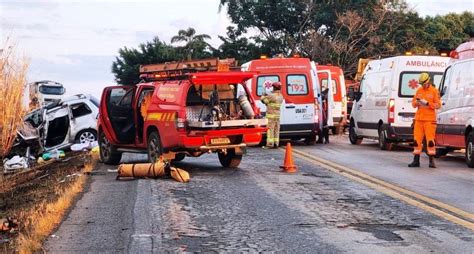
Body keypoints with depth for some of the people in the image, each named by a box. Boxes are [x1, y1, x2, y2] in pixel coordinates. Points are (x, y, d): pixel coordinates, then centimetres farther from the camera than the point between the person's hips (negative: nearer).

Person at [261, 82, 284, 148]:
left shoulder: (271, 96, -17)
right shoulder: (281, 96, 8)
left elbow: (264, 100, -7)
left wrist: (263, 96, 12)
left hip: (271, 116, -7)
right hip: (277, 116, 7)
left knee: (270, 130, -4)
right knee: (276, 130, 11)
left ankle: (270, 144, -6)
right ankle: (276, 143, 13)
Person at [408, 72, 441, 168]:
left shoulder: (434, 91, -1)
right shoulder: (419, 91, 13)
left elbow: (438, 105, -5)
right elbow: (413, 103, 14)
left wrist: (427, 103, -17)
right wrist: (416, 102, -8)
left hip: (430, 119, -4)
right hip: (419, 119, 5)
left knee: (430, 140, -7)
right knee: (417, 140, 3)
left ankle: (431, 161, -2)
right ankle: (416, 161, 8)